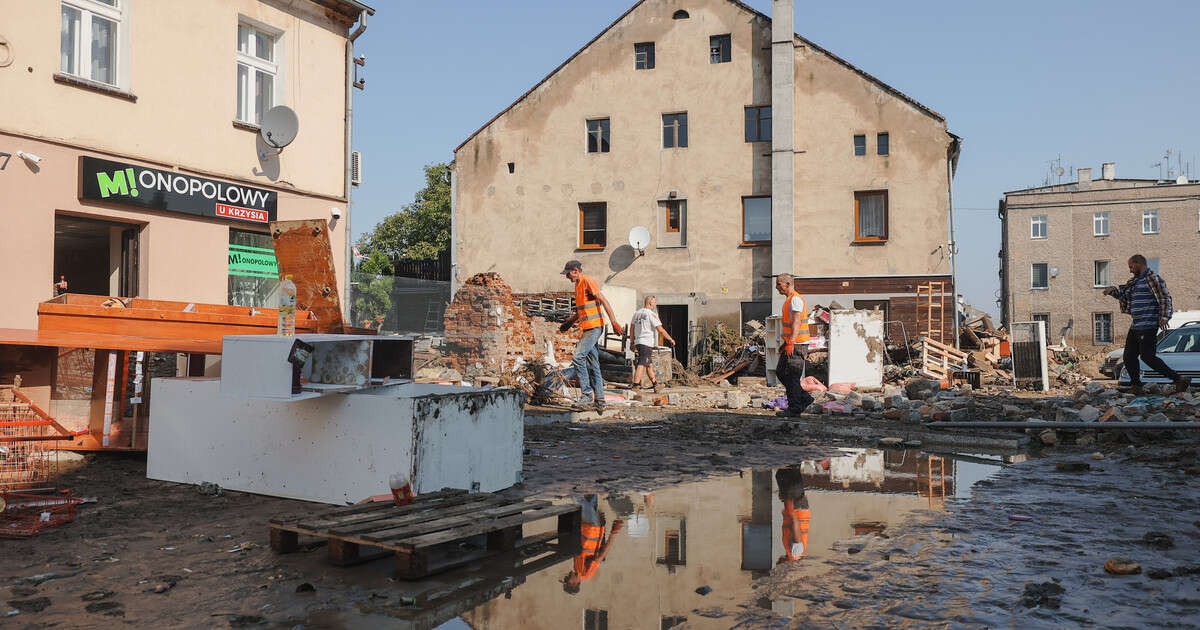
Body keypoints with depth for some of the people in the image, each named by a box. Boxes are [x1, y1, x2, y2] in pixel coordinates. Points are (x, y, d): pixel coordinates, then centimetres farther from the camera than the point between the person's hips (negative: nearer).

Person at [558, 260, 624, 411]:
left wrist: (614, 322, -23)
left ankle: (587, 394, -10)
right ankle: (600, 402, 11)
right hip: (588, 329, 10)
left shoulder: (588, 281, -10)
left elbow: (604, 301, -17)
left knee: (578, 357, -17)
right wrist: (569, 323, 20)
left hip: (594, 328, -10)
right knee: (593, 365, 8)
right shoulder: (578, 285, 19)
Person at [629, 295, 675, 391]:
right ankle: (635, 385, -21)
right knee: (642, 365, -13)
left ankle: (654, 384, 29)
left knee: (649, 364, 19)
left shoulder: (637, 313, 12)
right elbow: (661, 330, -11)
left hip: (638, 342, 8)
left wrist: (633, 343, 24)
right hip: (647, 343, -8)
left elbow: (632, 328, 17)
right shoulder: (651, 314, -9)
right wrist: (670, 339, 0)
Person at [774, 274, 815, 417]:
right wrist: (785, 343, 27)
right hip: (790, 343, 10)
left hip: (797, 344, -10)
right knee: (780, 372, 13)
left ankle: (795, 408, 1)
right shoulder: (788, 299, 18)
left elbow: (796, 323, -22)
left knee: (792, 377, -6)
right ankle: (805, 399, 18)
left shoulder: (795, 299, -14)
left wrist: (791, 343, -28)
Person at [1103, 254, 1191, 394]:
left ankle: (1179, 379, -6)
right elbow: (1123, 293, 30)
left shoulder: (1153, 278, -8)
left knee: (1147, 357, -13)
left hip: (1148, 327, -10)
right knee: (1129, 357, 9)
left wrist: (1165, 317, -24)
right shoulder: (1136, 281, 19)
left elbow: (1165, 297, -15)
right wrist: (1113, 290, 9)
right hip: (1135, 327, 10)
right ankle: (1136, 386, 16)